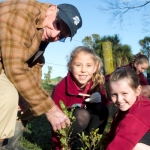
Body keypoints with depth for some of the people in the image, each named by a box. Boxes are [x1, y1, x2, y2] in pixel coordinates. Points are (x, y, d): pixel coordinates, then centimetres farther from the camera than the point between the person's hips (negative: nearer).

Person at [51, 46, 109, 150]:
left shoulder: (96, 83, -13)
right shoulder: (61, 88, -27)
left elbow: (106, 103, 0)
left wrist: (100, 98, -24)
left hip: (85, 126, 5)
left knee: (102, 109, -20)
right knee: (82, 115, -33)